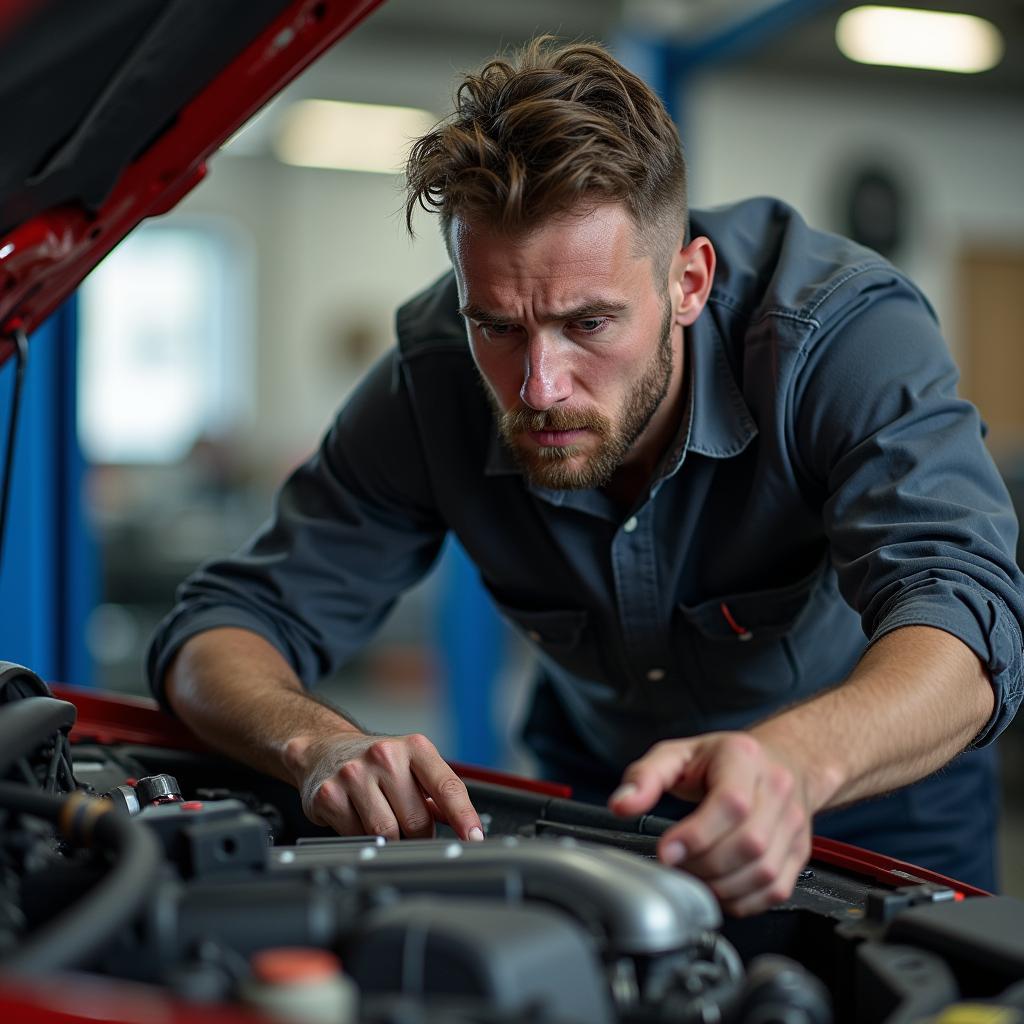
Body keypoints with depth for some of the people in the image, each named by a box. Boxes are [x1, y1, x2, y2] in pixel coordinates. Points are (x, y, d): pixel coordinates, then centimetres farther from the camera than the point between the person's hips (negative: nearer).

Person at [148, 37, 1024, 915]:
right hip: (594, 808, 2)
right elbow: (223, 626, -17)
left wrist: (794, 761, -65)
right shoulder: (435, 376, -20)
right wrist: (323, 744, -40)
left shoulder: (847, 325, -29)